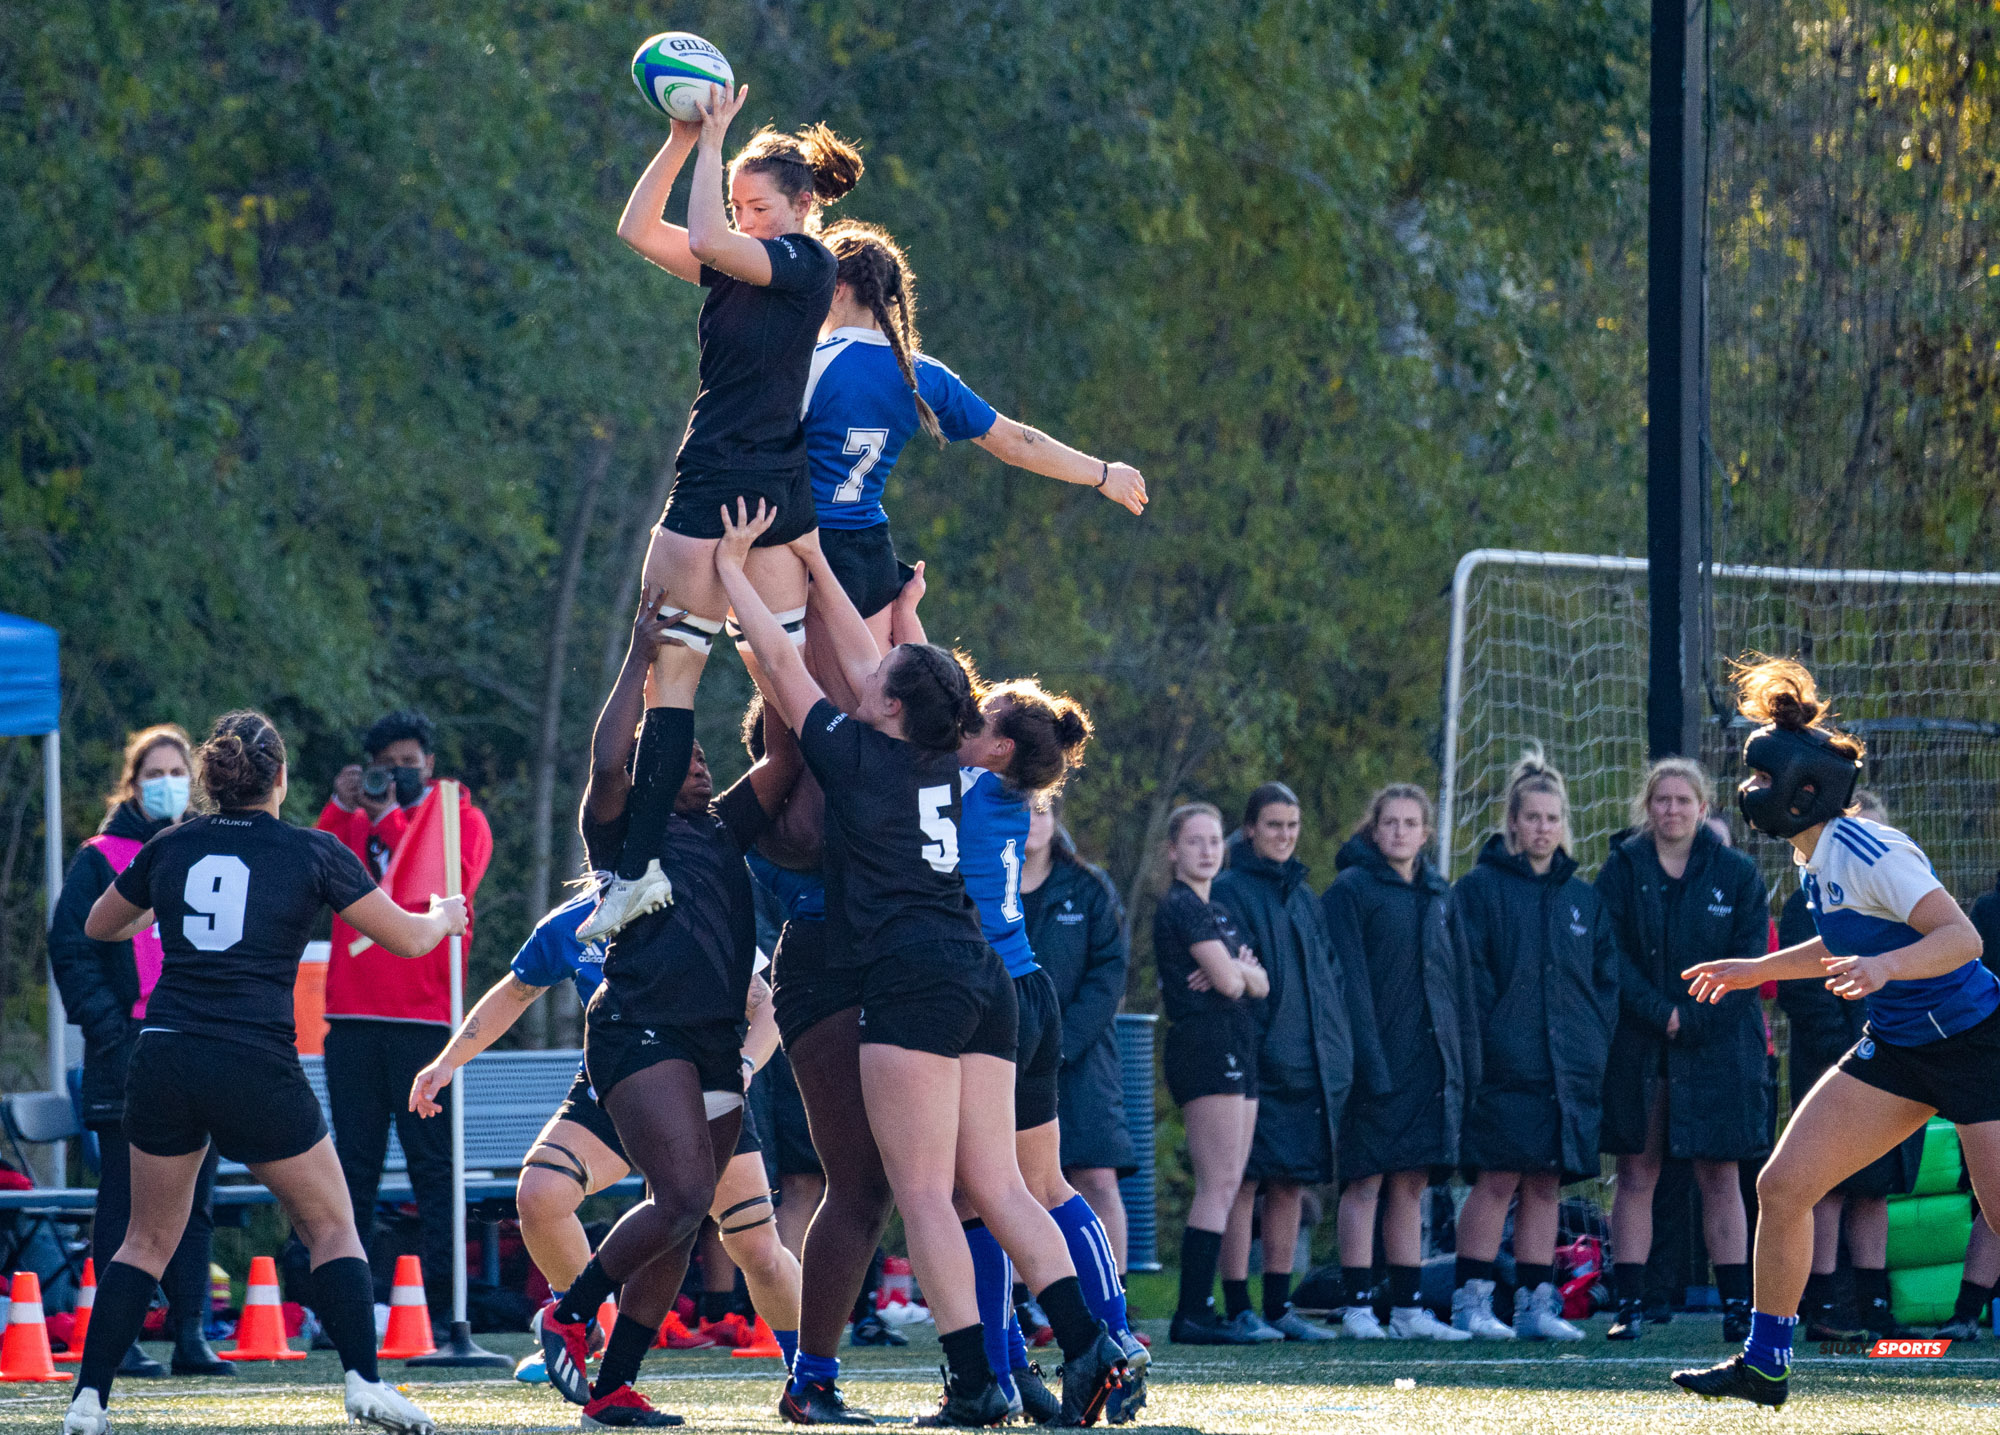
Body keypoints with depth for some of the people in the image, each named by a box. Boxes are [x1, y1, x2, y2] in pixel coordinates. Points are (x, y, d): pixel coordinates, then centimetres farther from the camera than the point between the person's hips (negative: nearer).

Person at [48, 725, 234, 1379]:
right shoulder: (102, 859, 1)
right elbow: (70, 947, -3)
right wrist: (107, 1024, -12)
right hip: (127, 1052, -4)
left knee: (194, 1196, 5)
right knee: (126, 1197, -3)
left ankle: (190, 1333, 10)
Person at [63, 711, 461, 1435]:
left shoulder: (171, 847, 8)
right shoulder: (312, 852, -1)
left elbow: (98, 926, 25)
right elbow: (408, 938, 8)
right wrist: (443, 916, 30)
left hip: (162, 1062, 3)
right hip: (257, 1069, -3)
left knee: (148, 1239, 15)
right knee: (332, 1227, 11)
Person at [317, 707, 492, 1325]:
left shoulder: (459, 818, 8)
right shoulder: (356, 821, 18)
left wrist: (391, 819, -10)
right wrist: (340, 808, -5)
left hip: (424, 1014, -4)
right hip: (352, 1014, 4)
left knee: (431, 1160, -4)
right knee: (354, 1161, 4)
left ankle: (439, 1296, -5)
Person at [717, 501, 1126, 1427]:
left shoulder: (857, 755, -2)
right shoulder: (937, 763, 15)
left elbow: (782, 662, 9)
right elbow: (864, 661, 28)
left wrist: (732, 571, 20)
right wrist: (814, 563, 34)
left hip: (915, 980, -8)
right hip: (983, 981, 8)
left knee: (923, 1194, -8)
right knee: (995, 1186, 5)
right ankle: (1086, 1344, -9)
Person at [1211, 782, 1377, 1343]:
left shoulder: (1302, 895, 19)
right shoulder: (1230, 892, -2)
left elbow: (1332, 975, 21)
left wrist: (1340, 1053, 12)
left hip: (1313, 1062, 7)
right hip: (1256, 1063, -7)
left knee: (1291, 1187, 8)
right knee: (1244, 1183, -6)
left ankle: (1279, 1306, 13)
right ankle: (1239, 1309, -5)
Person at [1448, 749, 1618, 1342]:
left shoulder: (1585, 899, 16)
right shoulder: (1480, 888, 1)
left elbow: (1607, 981, 17)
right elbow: (1468, 974, -5)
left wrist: (1597, 1043, 3)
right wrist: (1490, 1043, -13)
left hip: (1571, 1065, 5)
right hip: (1505, 1067, -5)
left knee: (1547, 1186, 6)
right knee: (1496, 1181, -7)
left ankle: (1536, 1303, 9)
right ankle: (1471, 1300, -3)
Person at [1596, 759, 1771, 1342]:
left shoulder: (1736, 874, 4)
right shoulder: (1622, 869, 5)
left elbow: (1749, 963, -1)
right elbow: (1609, 955, -2)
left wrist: (1690, 1017, -11)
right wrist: (1659, 1010, -14)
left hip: (1717, 1048, -1)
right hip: (1637, 1047, 1)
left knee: (1719, 1177, 0)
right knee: (1635, 1174, 1)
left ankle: (1737, 1305, 0)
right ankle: (1629, 1305, 2)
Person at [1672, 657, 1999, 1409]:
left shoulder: (1866, 853, -21)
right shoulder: (1817, 861, 6)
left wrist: (1885, 967, -42)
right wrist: (1757, 971, 27)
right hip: (1898, 1050, 9)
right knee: (1781, 1186, 2)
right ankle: (1764, 1364, 12)